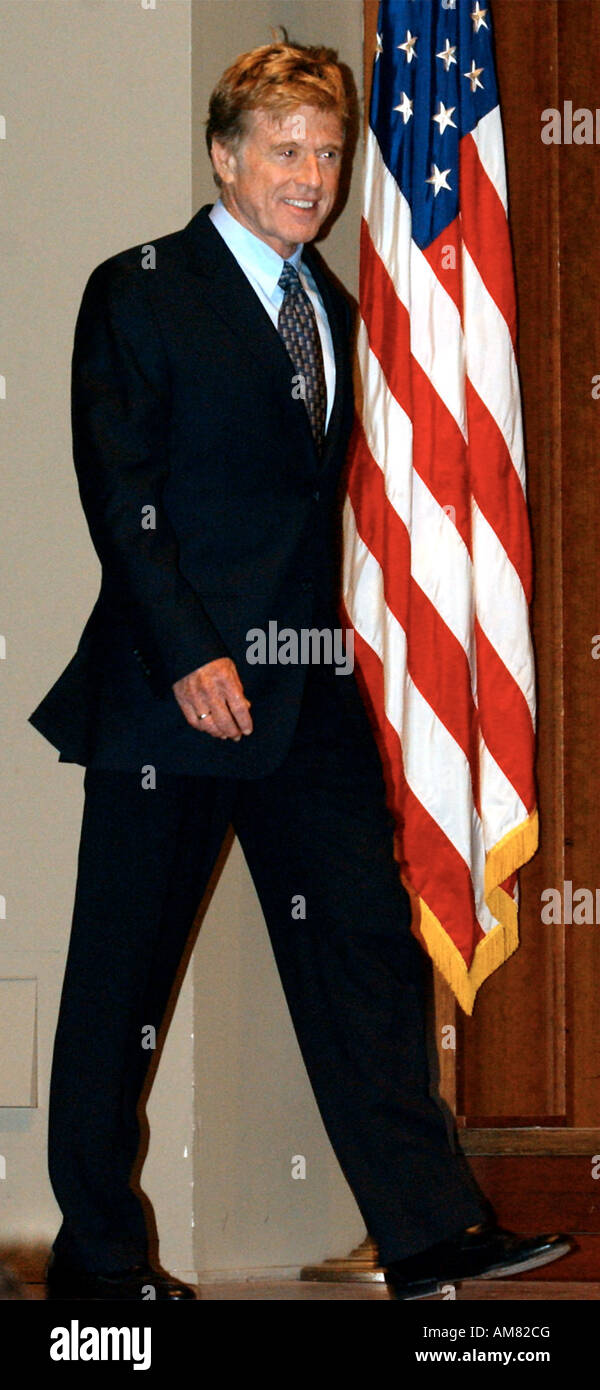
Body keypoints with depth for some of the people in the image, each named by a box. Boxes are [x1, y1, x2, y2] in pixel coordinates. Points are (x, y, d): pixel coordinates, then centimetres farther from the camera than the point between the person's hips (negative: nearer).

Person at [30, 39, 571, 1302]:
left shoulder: (332, 309, 17)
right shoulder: (139, 294, -3)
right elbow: (119, 490, -10)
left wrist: (334, 647, 8)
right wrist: (189, 656, -18)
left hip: (314, 690, 6)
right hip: (176, 685, -6)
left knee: (367, 948, 1)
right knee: (122, 973, 2)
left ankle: (427, 1226, 2)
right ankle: (95, 1252, 11)